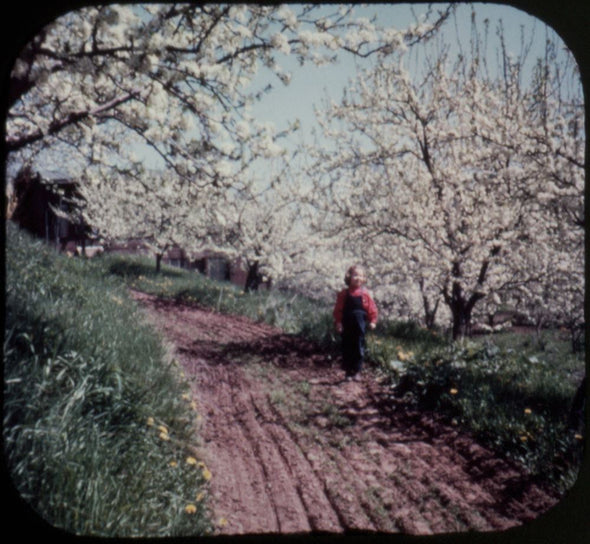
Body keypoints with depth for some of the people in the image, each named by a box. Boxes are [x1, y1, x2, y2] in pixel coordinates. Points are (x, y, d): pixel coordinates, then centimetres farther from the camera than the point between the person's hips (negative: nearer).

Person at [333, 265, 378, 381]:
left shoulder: (365, 293, -1)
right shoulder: (344, 293, -2)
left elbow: (372, 308, 2)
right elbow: (338, 309, -1)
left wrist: (372, 321, -3)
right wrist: (338, 322, -6)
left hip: (360, 326, 0)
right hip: (347, 326, 0)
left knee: (359, 348, 5)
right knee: (347, 348, 5)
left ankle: (356, 371, 15)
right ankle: (347, 372, 14)